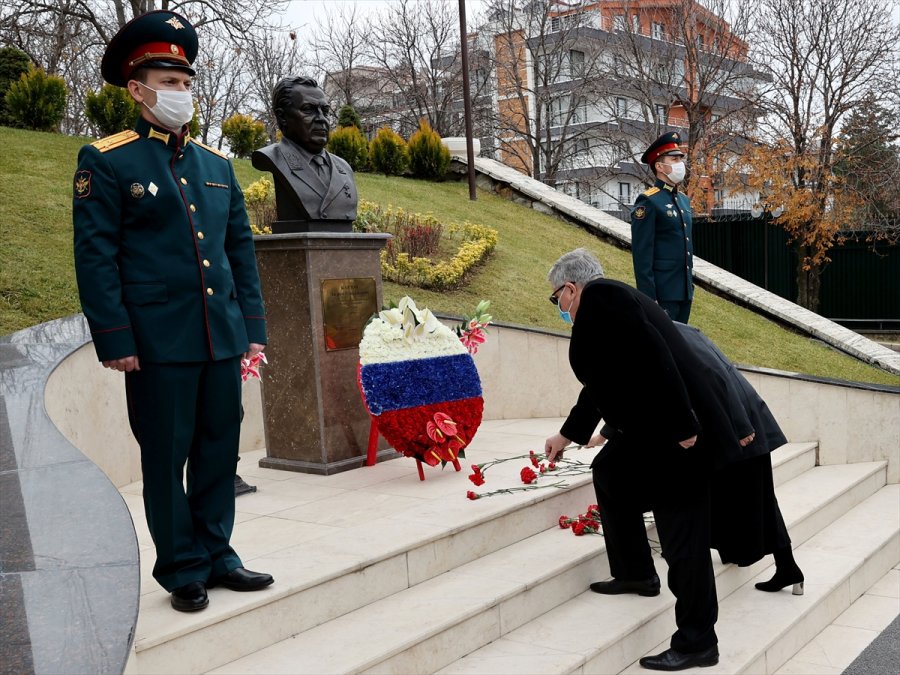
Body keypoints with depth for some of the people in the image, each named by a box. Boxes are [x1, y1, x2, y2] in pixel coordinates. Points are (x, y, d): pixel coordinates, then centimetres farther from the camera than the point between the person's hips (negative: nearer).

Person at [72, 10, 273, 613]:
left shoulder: (216, 165, 14)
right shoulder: (106, 162, -2)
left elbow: (242, 249, 15)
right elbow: (95, 257, -6)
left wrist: (253, 327, 10)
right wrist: (115, 341, -12)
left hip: (222, 338, 5)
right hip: (159, 343, -5)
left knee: (220, 449, 11)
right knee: (167, 457, 5)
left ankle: (217, 555, 26)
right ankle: (183, 569, 18)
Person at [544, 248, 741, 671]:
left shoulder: (599, 297, -10)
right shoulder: (609, 299, 20)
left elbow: (653, 356, -23)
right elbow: (603, 383, 31)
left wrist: (681, 428, -23)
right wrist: (568, 435, 42)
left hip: (677, 430, -10)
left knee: (682, 536, -2)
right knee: (611, 473, 25)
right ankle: (633, 573, 36)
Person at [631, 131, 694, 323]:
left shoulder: (684, 200, 16)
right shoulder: (648, 202, -10)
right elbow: (642, 255, -15)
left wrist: (691, 287, 19)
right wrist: (649, 298, -19)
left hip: (684, 291, 8)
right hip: (663, 293, -8)